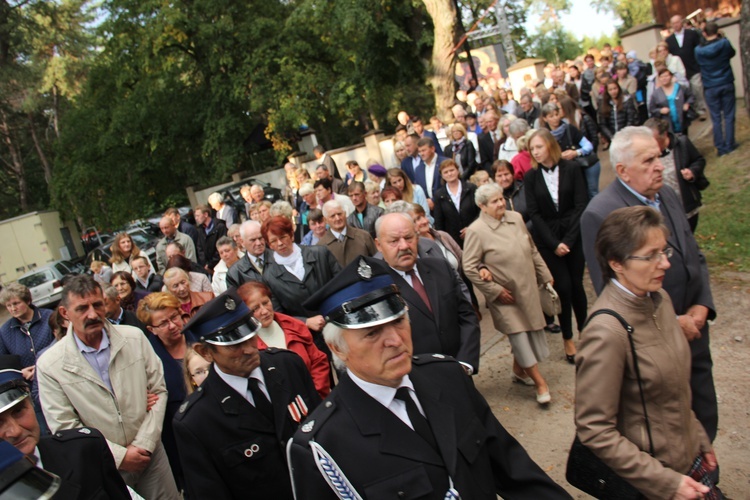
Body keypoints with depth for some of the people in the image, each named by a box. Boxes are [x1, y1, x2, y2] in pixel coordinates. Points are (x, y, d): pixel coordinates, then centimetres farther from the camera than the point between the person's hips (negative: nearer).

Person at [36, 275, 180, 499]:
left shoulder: (134, 338, -4)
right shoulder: (49, 365, -10)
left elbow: (158, 390, -1)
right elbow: (65, 428, -9)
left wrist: (144, 444, -9)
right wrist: (120, 456, -12)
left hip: (150, 453, 2)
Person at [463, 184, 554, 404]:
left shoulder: (516, 218, 3)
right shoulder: (476, 230, -15)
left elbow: (533, 251, 13)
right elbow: (469, 268, -15)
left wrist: (545, 276, 13)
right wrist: (495, 291, -13)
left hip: (528, 290, 6)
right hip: (505, 296, -6)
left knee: (531, 333, 15)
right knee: (519, 337, -2)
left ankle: (518, 371, 38)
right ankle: (540, 382, 14)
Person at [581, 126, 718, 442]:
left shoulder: (669, 195, 5)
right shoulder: (600, 214, -19)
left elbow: (695, 257, 13)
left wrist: (702, 306, -2)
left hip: (693, 331, 7)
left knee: (704, 420, 18)